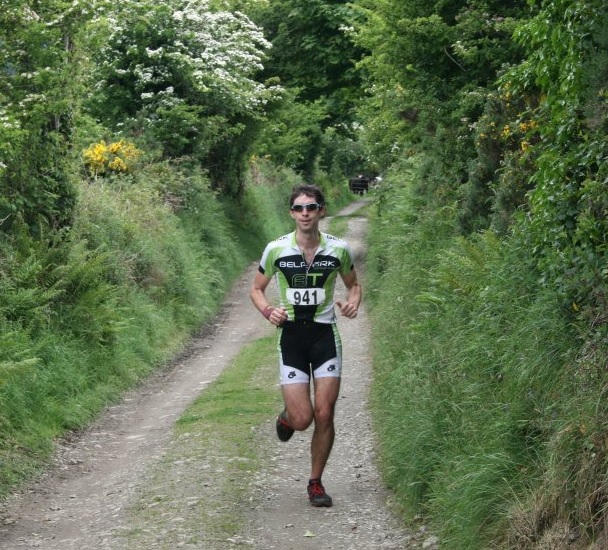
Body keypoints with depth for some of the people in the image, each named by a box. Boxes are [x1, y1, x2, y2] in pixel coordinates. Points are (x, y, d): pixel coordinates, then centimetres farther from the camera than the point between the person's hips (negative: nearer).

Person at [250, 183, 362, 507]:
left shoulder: (338, 249, -2)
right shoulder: (276, 249, -5)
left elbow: (353, 284, 15)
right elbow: (257, 289, 8)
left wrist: (353, 303, -7)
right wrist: (268, 311, -12)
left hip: (325, 334, 1)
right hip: (291, 335, -1)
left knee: (324, 414, -3)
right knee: (302, 419, -8)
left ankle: (316, 483, 14)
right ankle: (287, 416, 31)